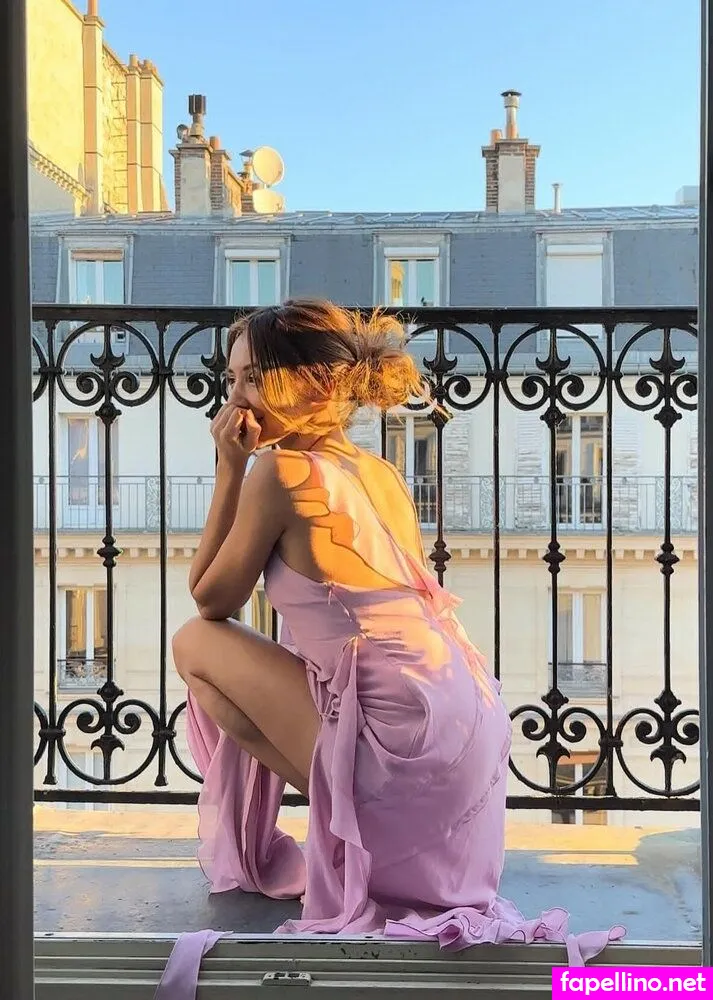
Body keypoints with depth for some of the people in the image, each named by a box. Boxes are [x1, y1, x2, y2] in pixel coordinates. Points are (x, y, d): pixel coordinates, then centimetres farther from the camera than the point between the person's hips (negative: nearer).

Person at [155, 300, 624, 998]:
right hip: (470, 725, 8)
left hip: (400, 746, -8)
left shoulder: (280, 471, -11)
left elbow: (212, 600, 2)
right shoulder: (381, 474, 11)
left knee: (197, 645, 7)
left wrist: (230, 468, 1)